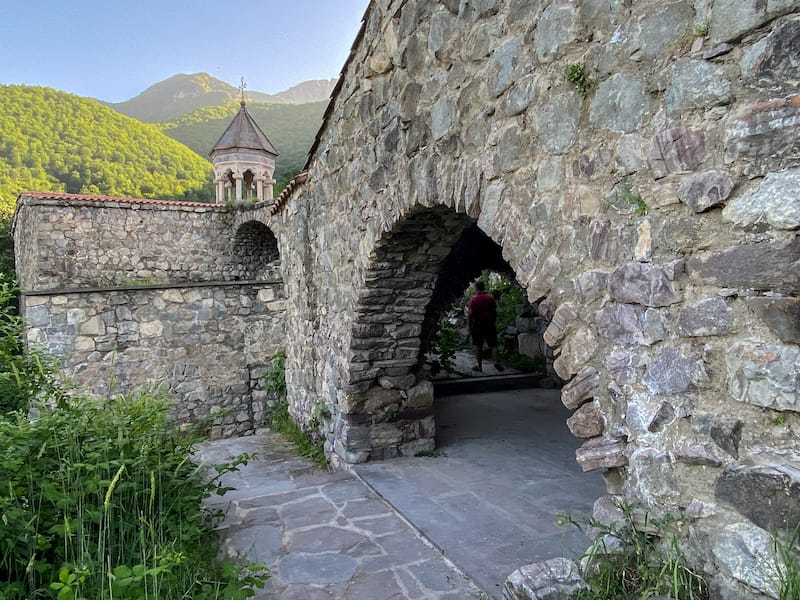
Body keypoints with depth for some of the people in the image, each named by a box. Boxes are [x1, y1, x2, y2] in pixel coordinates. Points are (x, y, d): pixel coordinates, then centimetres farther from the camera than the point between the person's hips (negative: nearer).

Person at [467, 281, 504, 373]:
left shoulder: (473, 299, -6)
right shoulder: (490, 298, 1)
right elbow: (495, 312, 4)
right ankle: (495, 361, -12)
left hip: (477, 325, -2)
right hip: (490, 324, 2)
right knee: (493, 344, 7)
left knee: (478, 346, 6)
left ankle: (479, 366, 9)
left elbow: (470, 315, -8)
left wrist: (470, 326, 1)